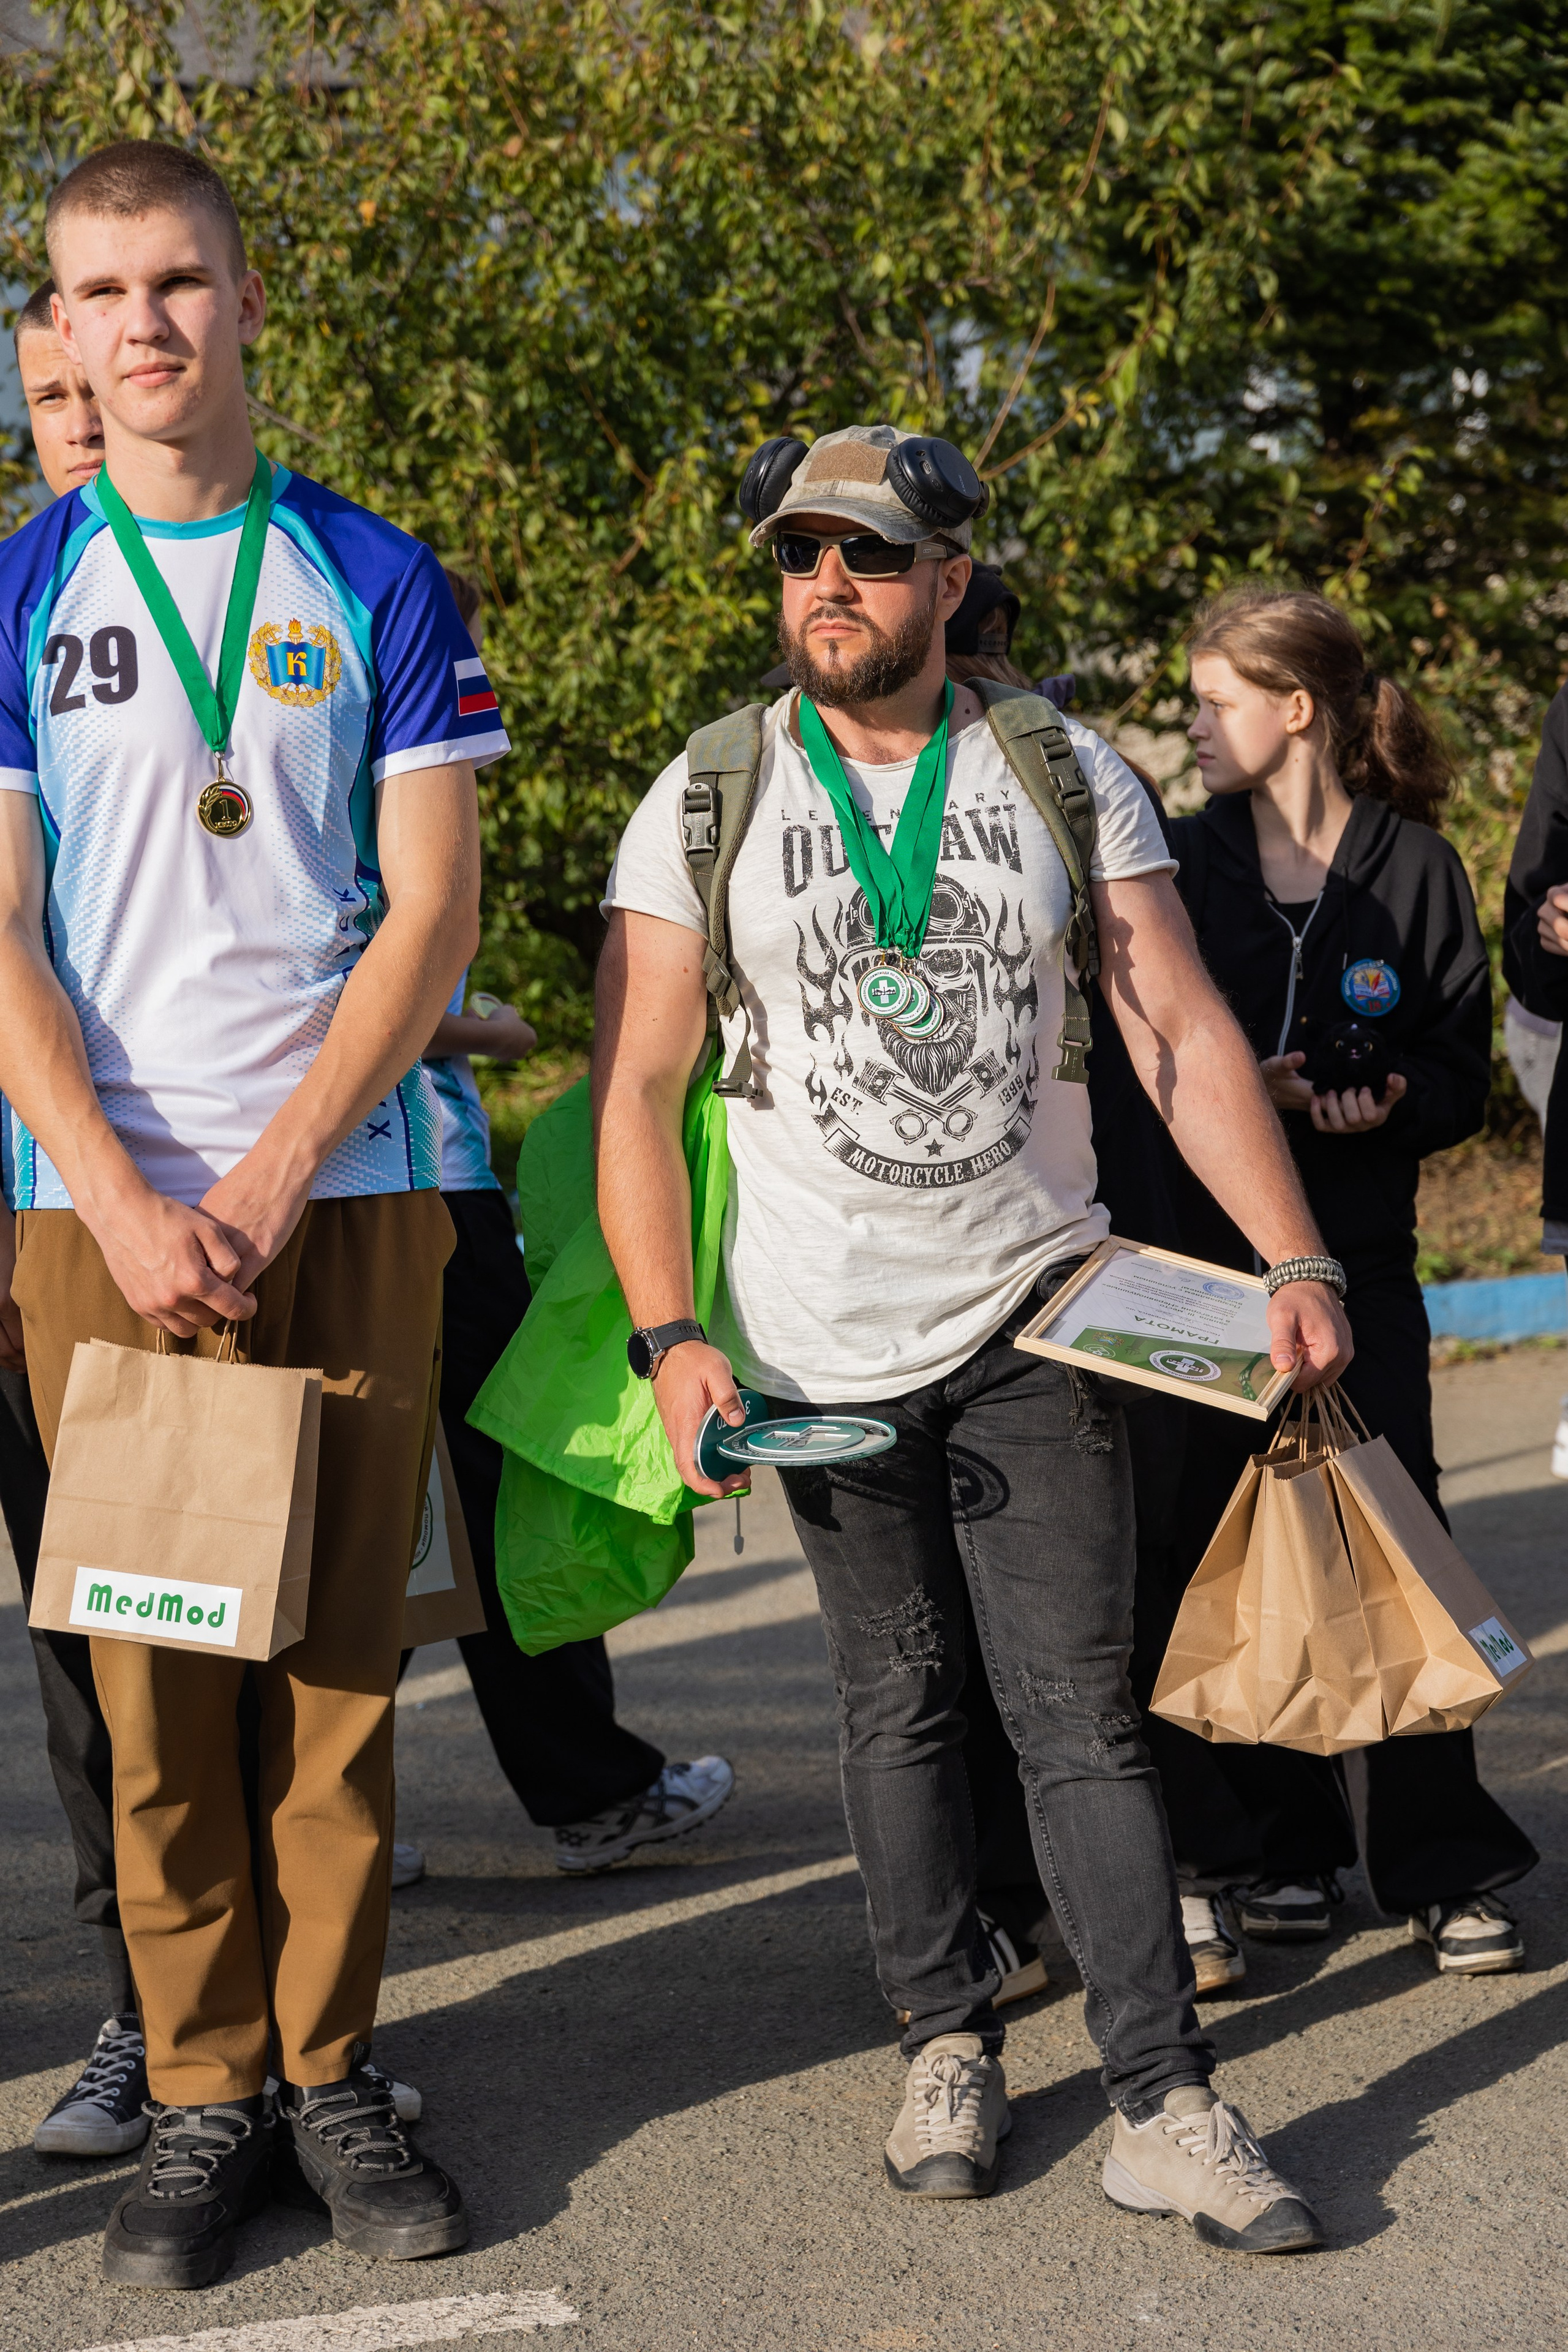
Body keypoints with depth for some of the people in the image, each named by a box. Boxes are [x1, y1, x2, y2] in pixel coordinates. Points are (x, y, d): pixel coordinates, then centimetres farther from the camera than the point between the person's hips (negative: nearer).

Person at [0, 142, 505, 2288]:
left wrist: (270, 1183, -8)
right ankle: (204, 2094, 9)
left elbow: (431, 909, 1)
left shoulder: (374, 580, 6)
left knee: (342, 1647, 3)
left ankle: (331, 2069, 13)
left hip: (344, 1188, 0)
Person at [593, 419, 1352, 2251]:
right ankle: (947, 2046, 23)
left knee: (1079, 1706, -4)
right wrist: (672, 1338, -12)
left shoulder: (1065, 777, 2)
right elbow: (635, 1092, -2)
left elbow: (1183, 1035, 0)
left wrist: (1294, 1258, -10)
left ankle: (1165, 2105, -3)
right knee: (898, 1703, 9)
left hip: (1034, 1318, 0)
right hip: (823, 1343, 0)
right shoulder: (705, 805, 0)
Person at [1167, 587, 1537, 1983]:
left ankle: (1445, 1869, 7)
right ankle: (1281, 1857, 15)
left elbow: (1464, 1071, 3)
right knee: (1228, 1556, 3)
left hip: (1360, 1254, -2)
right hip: (1207, 1252, 2)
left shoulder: (1414, 866, 1)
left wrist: (1391, 1104, -16)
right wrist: (1237, 1089, -13)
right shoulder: (1187, 863, 5)